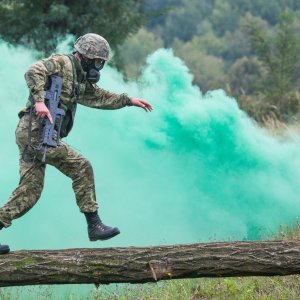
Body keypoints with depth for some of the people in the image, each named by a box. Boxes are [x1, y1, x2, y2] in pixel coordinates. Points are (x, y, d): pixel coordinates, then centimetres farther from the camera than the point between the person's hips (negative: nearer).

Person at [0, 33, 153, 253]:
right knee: (81, 167, -9)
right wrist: (39, 101, -32)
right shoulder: (62, 63, -4)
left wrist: (129, 100, 27)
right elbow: (33, 72, -19)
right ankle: (94, 225, -7)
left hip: (30, 135, 10)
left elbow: (101, 98, 33)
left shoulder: (80, 81, 23)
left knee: (30, 191, 6)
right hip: (35, 130, -10)